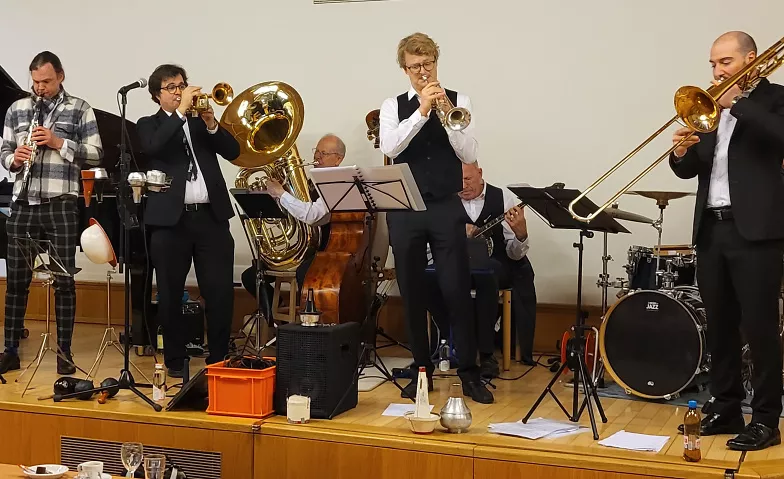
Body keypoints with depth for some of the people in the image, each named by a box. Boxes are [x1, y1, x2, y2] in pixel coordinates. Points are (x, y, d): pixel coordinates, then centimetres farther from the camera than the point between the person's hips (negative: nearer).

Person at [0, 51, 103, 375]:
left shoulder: (79, 109, 2)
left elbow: (96, 154, -3)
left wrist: (59, 143, -14)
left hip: (61, 205, -3)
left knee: (64, 281, 2)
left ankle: (64, 353, 10)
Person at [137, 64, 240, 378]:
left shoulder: (202, 119, 17)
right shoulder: (148, 125, 9)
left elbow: (233, 151, 5)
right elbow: (154, 148, -14)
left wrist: (212, 124, -9)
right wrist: (181, 111, -14)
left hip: (211, 216, 2)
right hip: (171, 219, -2)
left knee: (221, 293, -1)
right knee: (170, 295, 4)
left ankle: (219, 359, 11)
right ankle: (175, 361, 17)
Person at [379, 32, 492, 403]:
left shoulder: (458, 101, 5)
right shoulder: (393, 106, 7)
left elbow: (469, 154, -5)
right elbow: (389, 147, -11)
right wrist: (422, 111, -17)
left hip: (446, 208, -1)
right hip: (404, 210, 1)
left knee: (457, 291, -3)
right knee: (412, 293, 7)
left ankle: (468, 372, 7)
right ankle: (421, 370, 18)